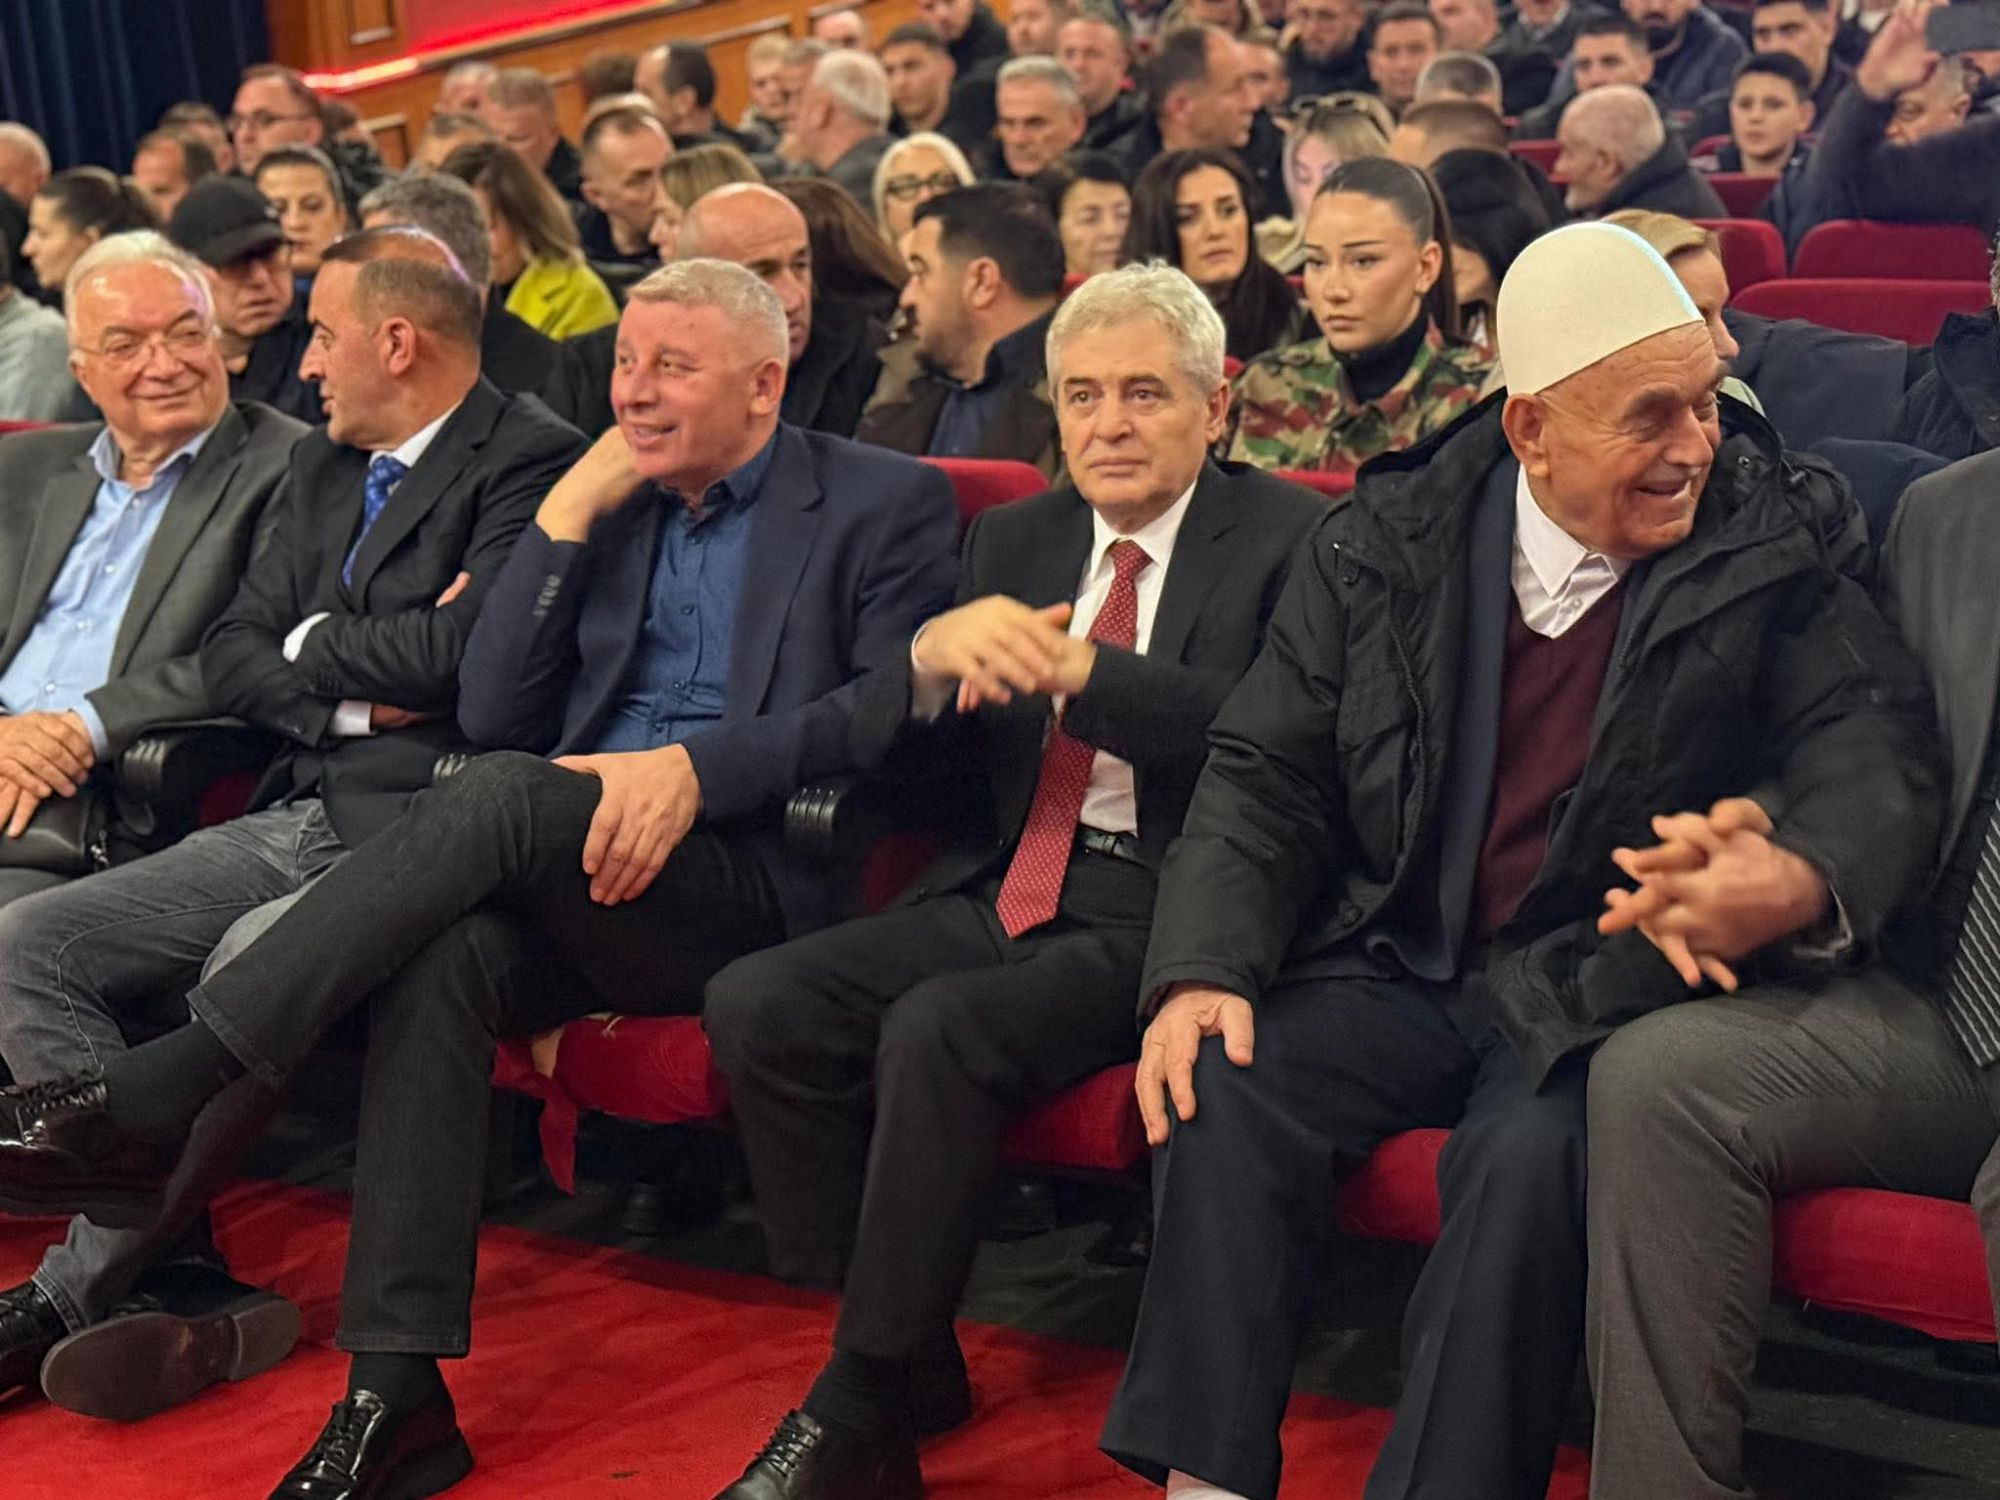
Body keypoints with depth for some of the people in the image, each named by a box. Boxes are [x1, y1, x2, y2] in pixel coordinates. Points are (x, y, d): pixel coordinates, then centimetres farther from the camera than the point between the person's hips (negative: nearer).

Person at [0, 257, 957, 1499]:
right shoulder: (609, 504, 22)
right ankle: (398, 1394, -31)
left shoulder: (888, 504, 6)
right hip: (580, 886, 5)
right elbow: (494, 715, 13)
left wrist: (699, 768, -21)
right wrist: (566, 518, 4)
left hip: (756, 888, -5)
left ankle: (158, 1092, -33)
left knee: (503, 796, -31)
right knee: (444, 956, -30)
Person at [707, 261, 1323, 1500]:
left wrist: (1078, 670, -26)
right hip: (1010, 890, 7)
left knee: (939, 1029, -30)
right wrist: (932, 655, -13)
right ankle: (906, 1364, -3)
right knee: (758, 1005, -14)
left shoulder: (1288, 541, 0)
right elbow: (900, 739, 11)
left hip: (1160, 915, -6)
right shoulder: (1014, 540, 18)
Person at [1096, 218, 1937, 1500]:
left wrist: (1799, 884, -35)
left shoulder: (1781, 544, -4)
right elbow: (1268, 772, 4)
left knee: (1531, 1152, -32)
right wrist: (1202, 970, -12)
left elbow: (1872, 750, -11)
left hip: (1603, 994, -2)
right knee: (1221, 1090, -23)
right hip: (1396, 968, 3)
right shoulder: (1387, 542, 2)